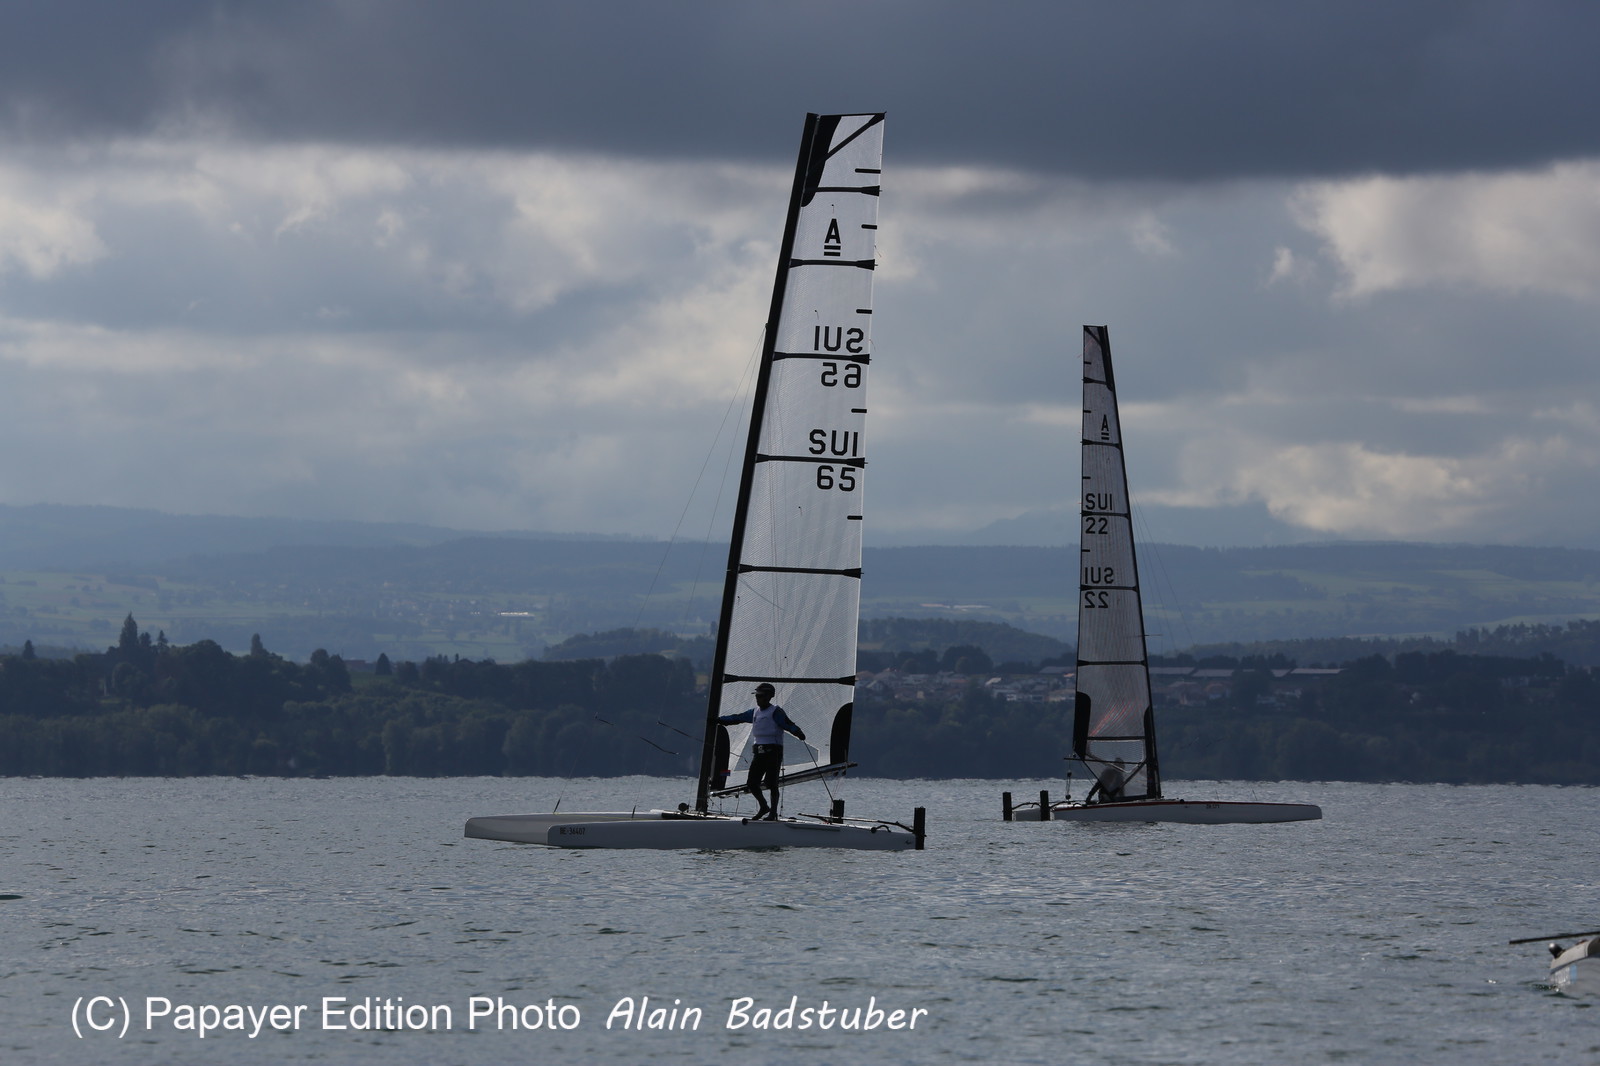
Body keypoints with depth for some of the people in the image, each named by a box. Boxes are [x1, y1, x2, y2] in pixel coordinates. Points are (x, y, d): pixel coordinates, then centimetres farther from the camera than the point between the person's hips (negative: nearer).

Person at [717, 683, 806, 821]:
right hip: (759, 751, 7)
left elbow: (787, 724, -19)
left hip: (773, 751, -7)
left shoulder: (775, 712, -6)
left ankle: (773, 812, 1)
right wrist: (718, 720, 26)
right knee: (751, 784, 4)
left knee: (771, 783, -7)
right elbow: (736, 718, 25)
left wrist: (798, 733, -38)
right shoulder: (755, 712, 16)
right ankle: (764, 807, 22)